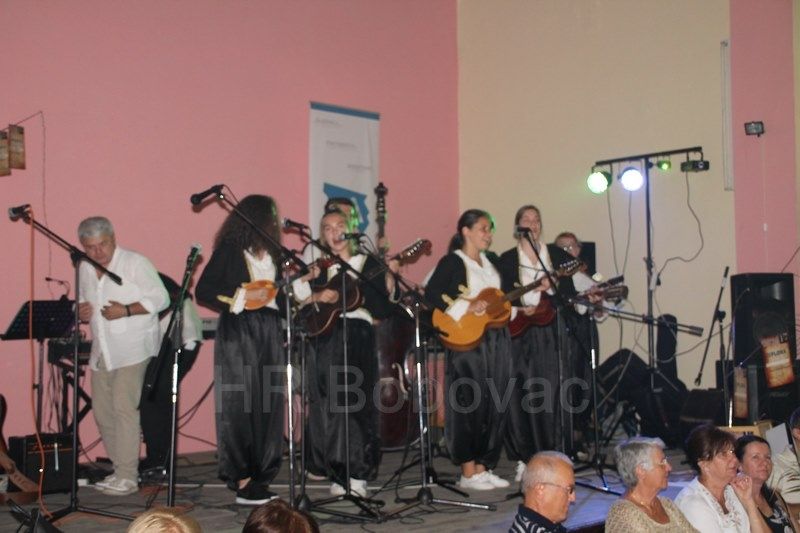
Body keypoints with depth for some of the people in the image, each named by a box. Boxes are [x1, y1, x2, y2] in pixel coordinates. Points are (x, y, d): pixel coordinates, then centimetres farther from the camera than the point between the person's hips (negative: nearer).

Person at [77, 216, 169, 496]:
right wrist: (81, 312, 1)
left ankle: (127, 477, -11)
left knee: (124, 408, -14)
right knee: (102, 412, 8)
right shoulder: (84, 269, 13)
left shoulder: (135, 263, -7)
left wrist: (126, 310, -22)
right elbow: (82, 303, 24)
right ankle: (119, 468, 19)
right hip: (102, 352, 7)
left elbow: (160, 298, -11)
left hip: (132, 349, -7)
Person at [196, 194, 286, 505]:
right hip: (238, 332, -7)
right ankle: (242, 481, -1)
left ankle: (260, 477, 13)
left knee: (268, 405, 5)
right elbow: (203, 291, -8)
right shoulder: (230, 250, -3)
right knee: (240, 404, -6)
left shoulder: (271, 252, 17)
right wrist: (241, 295, -16)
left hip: (269, 331, 7)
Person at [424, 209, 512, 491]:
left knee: (495, 406, 7)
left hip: (497, 340, 8)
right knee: (470, 404, -6)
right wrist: (466, 306, -20)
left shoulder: (492, 262, 19)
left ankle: (483, 467, 16)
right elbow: (431, 294, -15)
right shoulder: (452, 262, -4)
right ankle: (468, 472, 1)